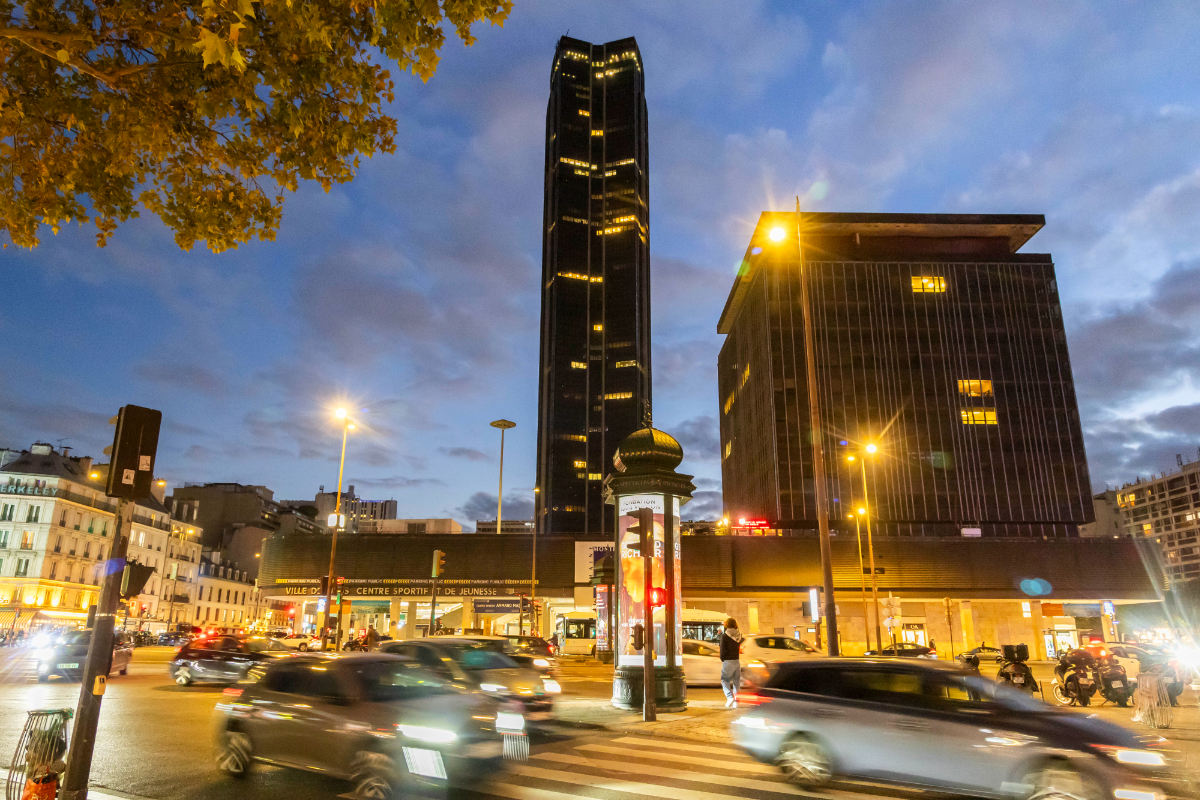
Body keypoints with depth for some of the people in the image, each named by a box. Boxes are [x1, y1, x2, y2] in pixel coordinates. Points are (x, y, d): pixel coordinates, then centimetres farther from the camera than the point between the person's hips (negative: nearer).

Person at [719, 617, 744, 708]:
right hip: (737, 661, 5)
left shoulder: (724, 636, -13)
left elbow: (723, 650, -14)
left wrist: (722, 660, 3)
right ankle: (735, 701, 9)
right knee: (736, 681, 12)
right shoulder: (739, 635, 3)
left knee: (724, 680, 5)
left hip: (728, 661, -5)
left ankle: (729, 697, -12)